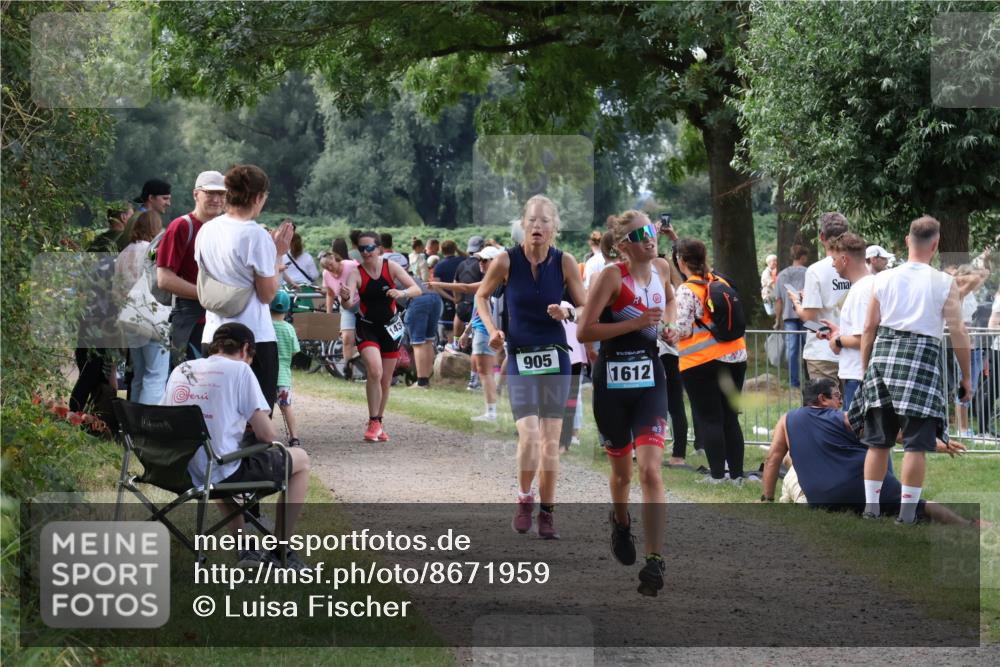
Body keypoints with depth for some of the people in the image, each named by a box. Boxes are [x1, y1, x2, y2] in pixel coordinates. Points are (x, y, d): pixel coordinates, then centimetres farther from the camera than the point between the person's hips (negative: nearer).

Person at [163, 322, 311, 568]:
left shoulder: (180, 370, 11)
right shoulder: (238, 369, -5)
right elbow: (266, 434, -9)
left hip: (179, 472, 6)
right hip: (223, 473, -6)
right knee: (300, 459, 17)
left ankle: (246, 549, 31)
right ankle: (282, 551, 20)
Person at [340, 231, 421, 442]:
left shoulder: (391, 267, -8)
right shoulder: (356, 273, -13)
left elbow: (417, 290, -12)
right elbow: (349, 304, -25)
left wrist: (402, 293, -33)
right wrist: (345, 298, -49)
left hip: (390, 327, 3)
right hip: (367, 327, -3)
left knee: (386, 380, 10)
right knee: (374, 371, -24)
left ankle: (378, 423, 28)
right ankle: (373, 423, -16)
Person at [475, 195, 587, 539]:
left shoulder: (564, 262, -5)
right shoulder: (506, 261, -8)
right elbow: (481, 296, 9)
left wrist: (567, 313, -19)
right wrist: (492, 328, -7)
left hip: (555, 357, 1)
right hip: (519, 359, -1)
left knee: (550, 441, 4)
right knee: (529, 436, -14)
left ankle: (547, 512, 16)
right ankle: (524, 500, 9)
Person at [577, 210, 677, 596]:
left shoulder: (662, 268, 3)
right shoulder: (611, 276, -13)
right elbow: (584, 331, -16)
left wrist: (670, 325, 7)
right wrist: (635, 323, -23)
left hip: (649, 379, 2)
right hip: (612, 381, -2)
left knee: (651, 469, -13)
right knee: (622, 471, 15)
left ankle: (654, 562, -15)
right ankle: (621, 523, 48)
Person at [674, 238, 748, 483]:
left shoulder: (687, 291, -13)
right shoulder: (720, 282, 6)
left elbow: (683, 330, -15)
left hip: (702, 362, -6)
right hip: (735, 357, 6)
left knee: (709, 419, 1)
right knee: (730, 417, 10)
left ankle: (717, 474, 0)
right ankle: (737, 474, 11)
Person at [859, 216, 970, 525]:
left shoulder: (884, 279, 5)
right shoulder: (944, 284, -4)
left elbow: (869, 329, 7)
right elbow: (958, 332, -4)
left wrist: (865, 370, 16)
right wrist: (966, 377, 4)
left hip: (883, 355, 3)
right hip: (921, 357, -3)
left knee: (878, 441, 12)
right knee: (915, 442, 0)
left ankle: (870, 506, 14)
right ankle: (907, 511, -2)